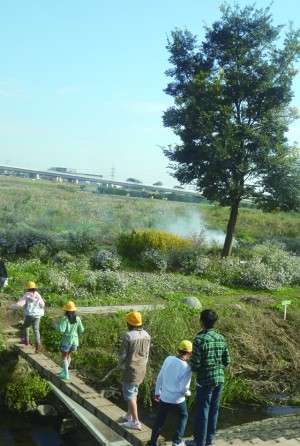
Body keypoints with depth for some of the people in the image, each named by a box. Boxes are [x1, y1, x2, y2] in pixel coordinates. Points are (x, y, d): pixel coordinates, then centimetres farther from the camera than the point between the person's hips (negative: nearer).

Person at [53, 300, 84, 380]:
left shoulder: (65, 319, -15)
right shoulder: (78, 319, -3)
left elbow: (61, 329, -21)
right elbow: (81, 330, 1)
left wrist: (56, 325, -3)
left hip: (66, 340, -4)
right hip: (75, 340, 4)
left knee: (64, 357, 12)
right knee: (68, 355, 25)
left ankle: (66, 374, 11)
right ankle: (64, 371, 37)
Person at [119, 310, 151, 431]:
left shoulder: (128, 336, -21)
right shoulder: (146, 335, 0)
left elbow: (122, 354, -14)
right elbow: (147, 353, 7)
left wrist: (122, 366, 3)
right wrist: (142, 365, 17)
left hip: (131, 369, -7)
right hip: (142, 369, 7)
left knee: (129, 394, 4)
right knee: (134, 392, 21)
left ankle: (135, 421, 6)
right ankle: (129, 415, 33)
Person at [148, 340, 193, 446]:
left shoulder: (168, 359, -6)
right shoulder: (187, 368, -20)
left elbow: (159, 378, 2)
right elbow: (183, 389, -19)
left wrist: (157, 392, 15)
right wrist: (188, 393, 4)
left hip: (164, 397, 4)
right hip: (178, 400, -3)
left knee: (159, 419, 20)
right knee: (183, 417, 24)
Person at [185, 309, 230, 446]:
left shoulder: (199, 339, -18)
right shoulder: (221, 338, 1)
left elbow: (195, 365, -18)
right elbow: (226, 361, 7)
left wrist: (191, 365, 3)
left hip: (205, 381, -6)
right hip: (219, 379, 6)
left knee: (202, 412, 7)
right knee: (213, 410, 17)